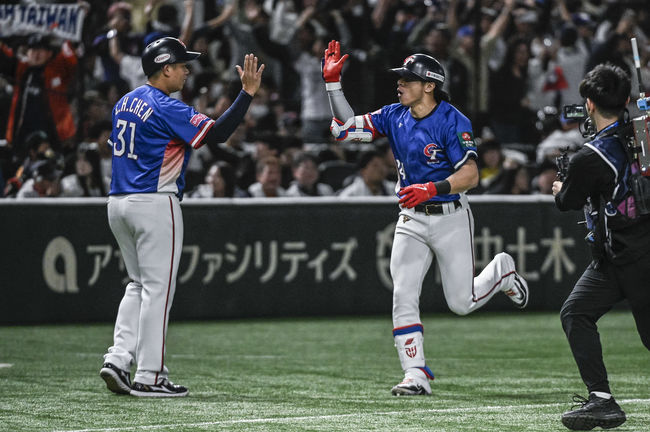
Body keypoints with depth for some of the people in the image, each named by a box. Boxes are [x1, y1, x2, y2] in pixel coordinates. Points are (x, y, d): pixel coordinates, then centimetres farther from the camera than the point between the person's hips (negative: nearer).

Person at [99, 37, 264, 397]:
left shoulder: (126, 102, 12)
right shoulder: (166, 108, -14)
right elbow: (217, 132, -21)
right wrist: (247, 93, -21)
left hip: (118, 204, 8)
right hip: (154, 204, -8)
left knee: (139, 284, 17)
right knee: (157, 288, -3)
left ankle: (118, 360, 5)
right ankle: (149, 377, -3)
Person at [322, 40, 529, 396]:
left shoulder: (452, 122, -15)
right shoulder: (394, 116, 3)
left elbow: (470, 174, -22)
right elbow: (345, 127, 2)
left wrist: (432, 188, -36)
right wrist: (333, 82, -5)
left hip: (450, 218, -5)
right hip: (411, 220, 5)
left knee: (461, 302, 2)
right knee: (403, 297, -9)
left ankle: (502, 270, 33)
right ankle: (416, 375, -6)